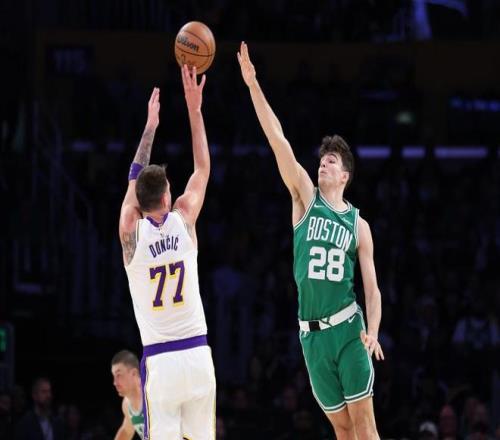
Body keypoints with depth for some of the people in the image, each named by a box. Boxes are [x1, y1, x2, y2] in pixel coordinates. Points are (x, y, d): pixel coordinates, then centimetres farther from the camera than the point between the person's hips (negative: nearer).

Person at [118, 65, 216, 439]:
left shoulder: (131, 232, -4)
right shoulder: (184, 221, -1)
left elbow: (135, 179, 14)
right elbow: (203, 169, 13)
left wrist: (151, 125, 23)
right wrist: (194, 109, 17)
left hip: (160, 359, -2)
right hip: (197, 353, 2)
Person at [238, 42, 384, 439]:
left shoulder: (358, 224, 4)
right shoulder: (306, 200, 7)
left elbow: (372, 287, 4)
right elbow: (279, 141, -2)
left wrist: (373, 331, -14)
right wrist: (253, 86, -9)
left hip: (348, 327, -2)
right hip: (312, 333, 2)